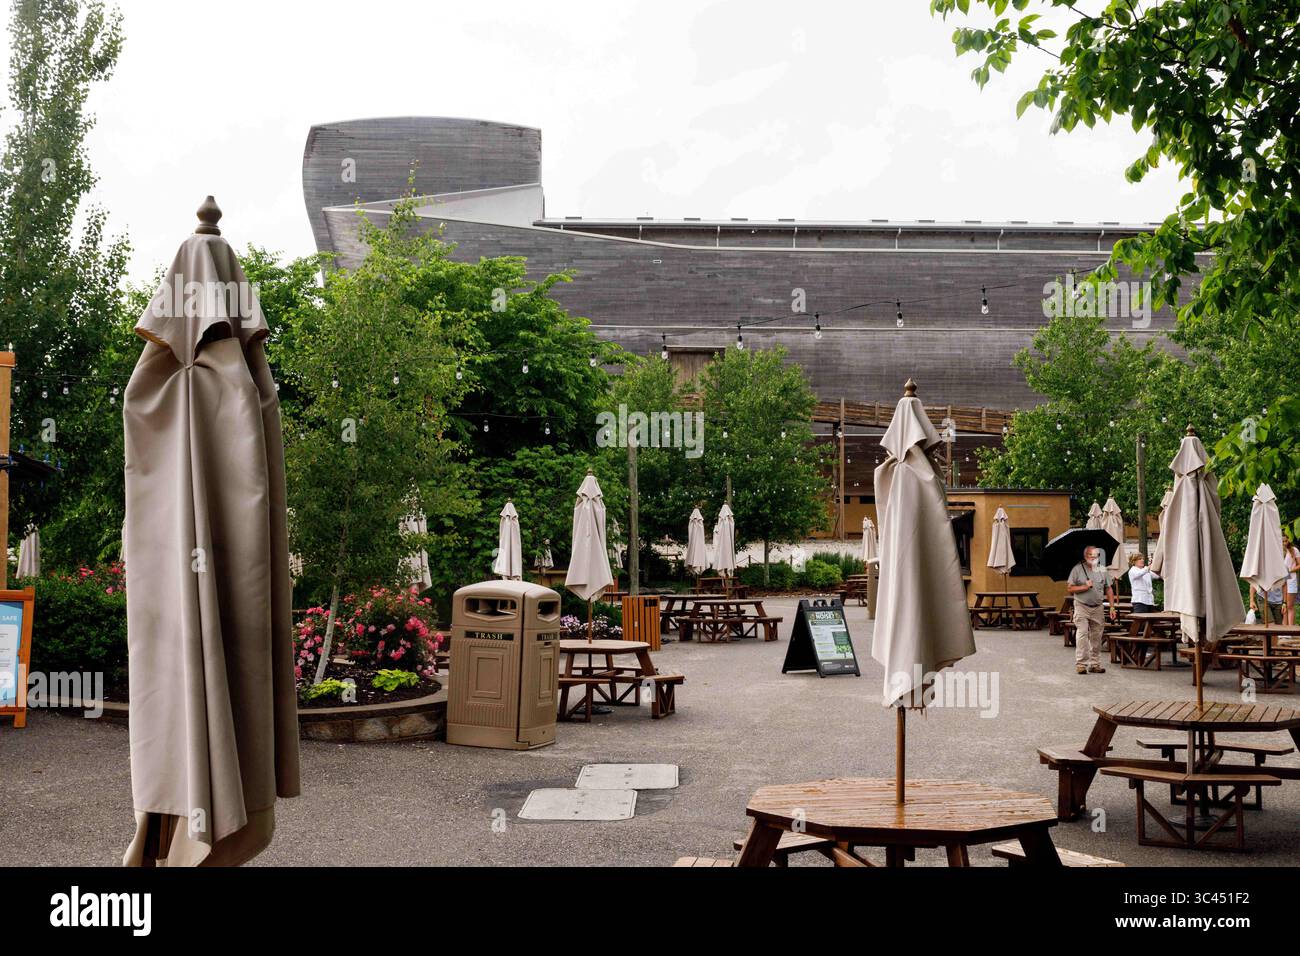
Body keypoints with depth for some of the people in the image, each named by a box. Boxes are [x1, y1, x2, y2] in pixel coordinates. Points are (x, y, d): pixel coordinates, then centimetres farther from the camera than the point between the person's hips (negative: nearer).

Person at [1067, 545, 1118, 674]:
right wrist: (1084, 587, -14)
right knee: (1082, 634, -10)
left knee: (1096, 637, 6)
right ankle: (1081, 664, -8)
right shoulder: (1078, 569, -2)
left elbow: (1109, 589, 11)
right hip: (1082, 607, -4)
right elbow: (1069, 589, -4)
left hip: (1097, 608, 4)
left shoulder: (1102, 569, 9)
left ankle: (1095, 664, 13)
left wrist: (1112, 607, 5)